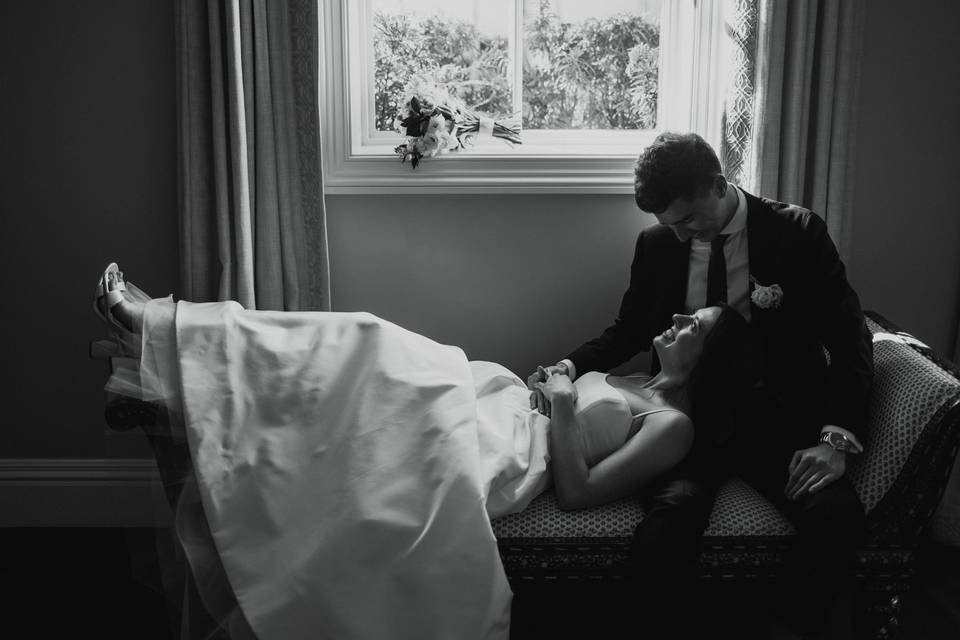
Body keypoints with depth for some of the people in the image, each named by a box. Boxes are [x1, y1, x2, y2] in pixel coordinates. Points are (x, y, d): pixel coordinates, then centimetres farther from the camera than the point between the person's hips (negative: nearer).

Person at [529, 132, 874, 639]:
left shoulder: (797, 233, -1)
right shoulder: (657, 244, 6)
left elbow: (849, 339, -2)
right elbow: (629, 329, 19)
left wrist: (835, 438, -15)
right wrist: (571, 366, -1)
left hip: (776, 416, -1)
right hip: (690, 417, 1)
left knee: (838, 515, -30)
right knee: (668, 516, -32)